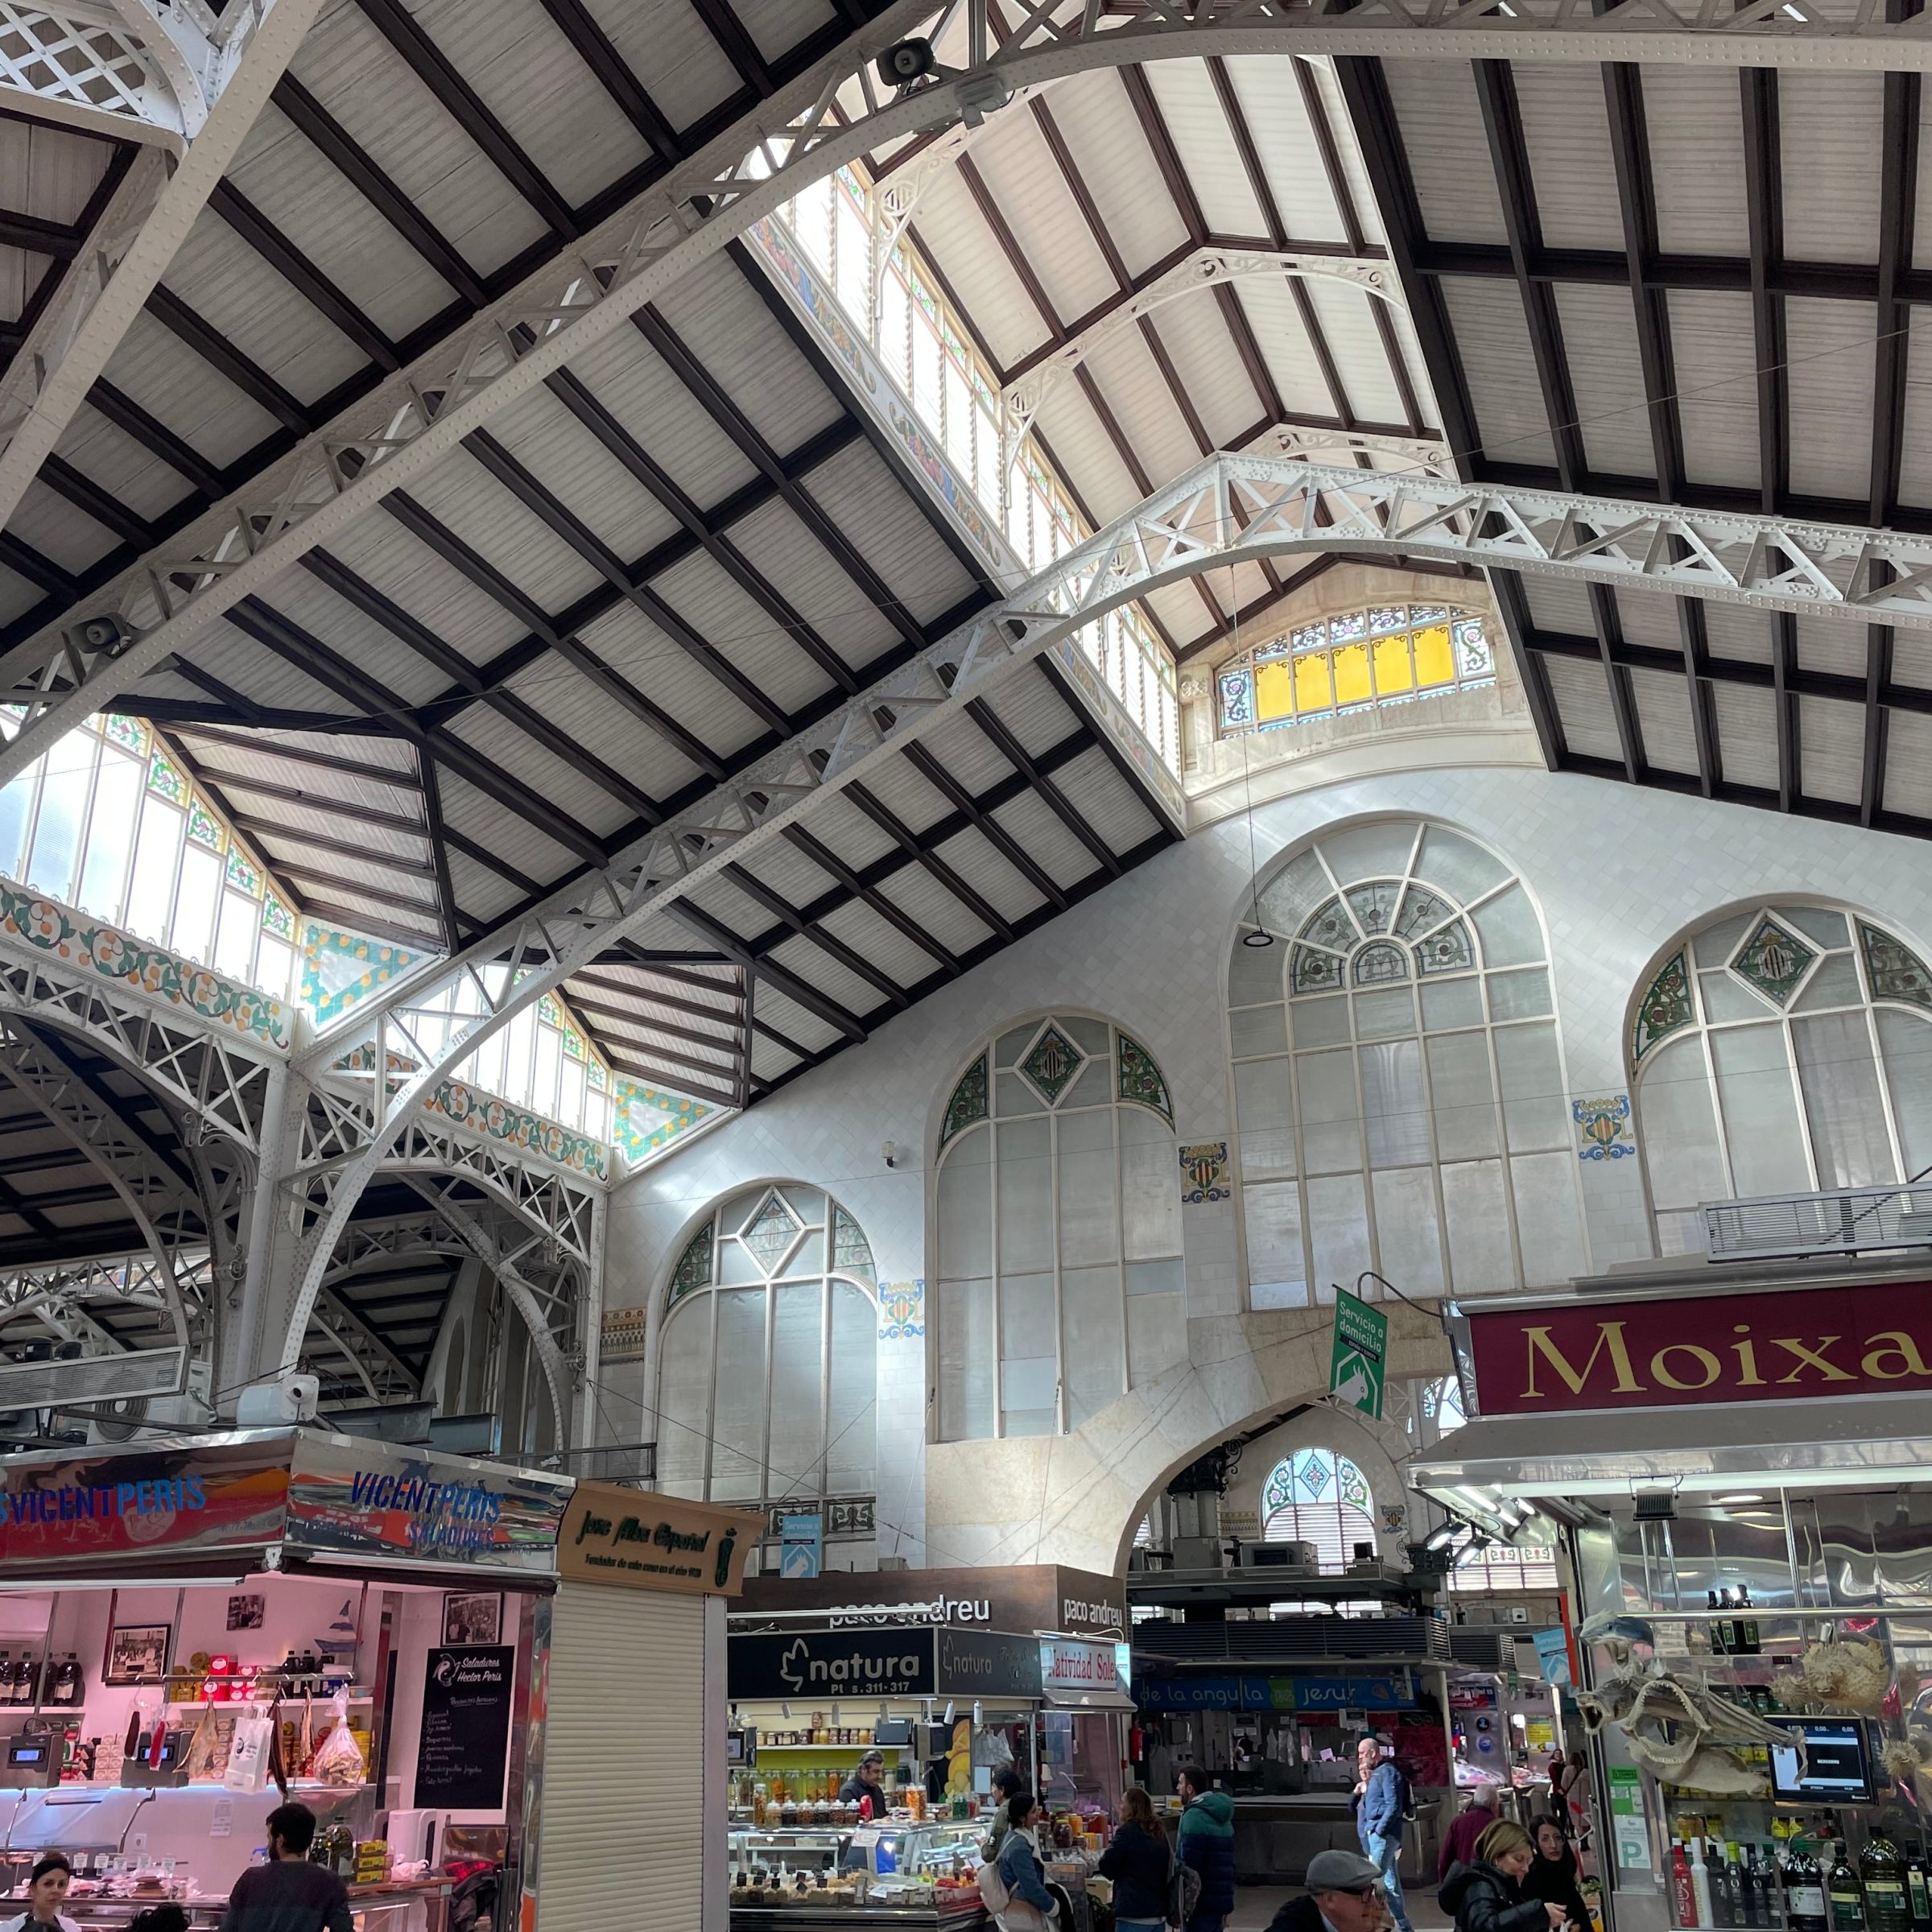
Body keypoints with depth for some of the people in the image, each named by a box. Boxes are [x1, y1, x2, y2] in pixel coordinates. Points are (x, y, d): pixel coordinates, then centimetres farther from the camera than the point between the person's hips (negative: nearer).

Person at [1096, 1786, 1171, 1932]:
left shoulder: (1127, 1831, -12)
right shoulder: (1159, 1832, 9)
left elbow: (1106, 1867, -9)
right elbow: (1169, 1871, 17)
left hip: (1134, 1912, -7)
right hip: (1158, 1911, 7)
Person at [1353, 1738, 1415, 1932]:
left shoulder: (1387, 1772, -8)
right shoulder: (1375, 1774, 19)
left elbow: (1393, 1806, -17)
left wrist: (1378, 1830, -18)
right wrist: (1361, 1792, 5)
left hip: (1382, 1835, -10)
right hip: (1373, 1835, 10)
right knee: (1391, 1884, 11)